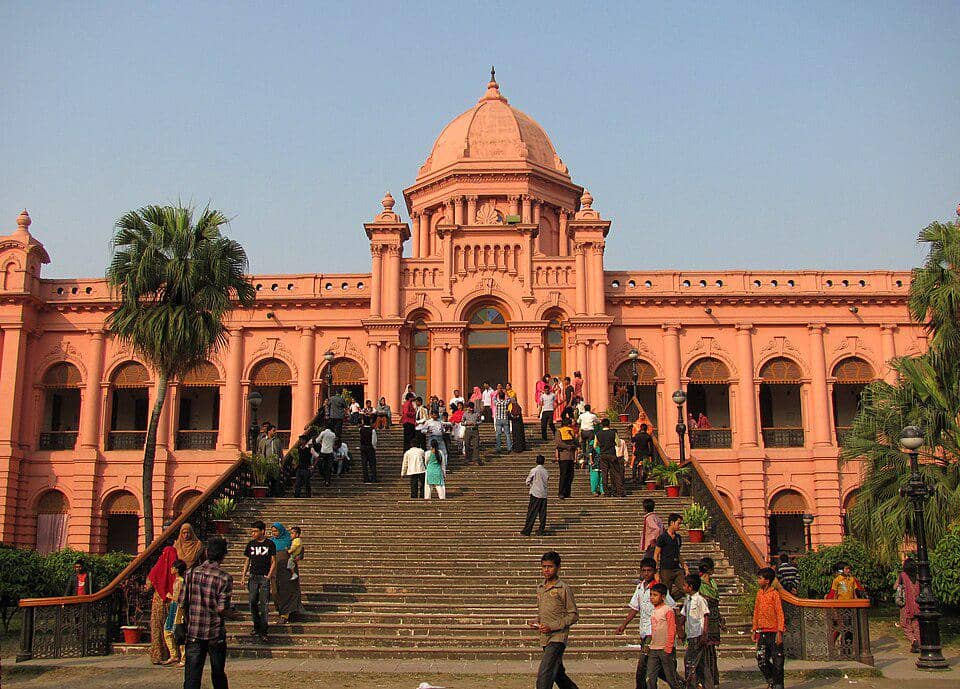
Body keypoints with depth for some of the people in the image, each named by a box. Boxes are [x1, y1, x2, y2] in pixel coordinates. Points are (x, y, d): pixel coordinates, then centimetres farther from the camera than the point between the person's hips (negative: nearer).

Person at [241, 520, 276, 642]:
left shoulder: (270, 544, -1)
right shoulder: (251, 544, 9)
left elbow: (274, 562, 0)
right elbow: (247, 561, 15)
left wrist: (269, 576, -11)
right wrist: (243, 576, 6)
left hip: (265, 578, -4)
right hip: (253, 577, 4)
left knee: (263, 604, -6)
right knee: (253, 603, 5)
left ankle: (263, 632, -3)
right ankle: (256, 627, 19)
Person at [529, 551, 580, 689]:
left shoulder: (564, 589, -8)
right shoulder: (540, 589, 13)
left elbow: (574, 615, -8)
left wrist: (552, 626, -16)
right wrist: (536, 622, 5)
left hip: (558, 637, -8)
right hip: (545, 639, 8)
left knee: (544, 674, -17)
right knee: (558, 674, 17)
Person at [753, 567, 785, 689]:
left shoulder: (774, 594, -10)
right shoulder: (759, 593, 10)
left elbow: (780, 613, -10)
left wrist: (779, 632, -14)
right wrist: (755, 630, 16)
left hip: (774, 632, -6)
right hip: (762, 632, 6)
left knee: (777, 661, 1)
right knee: (761, 660, 4)